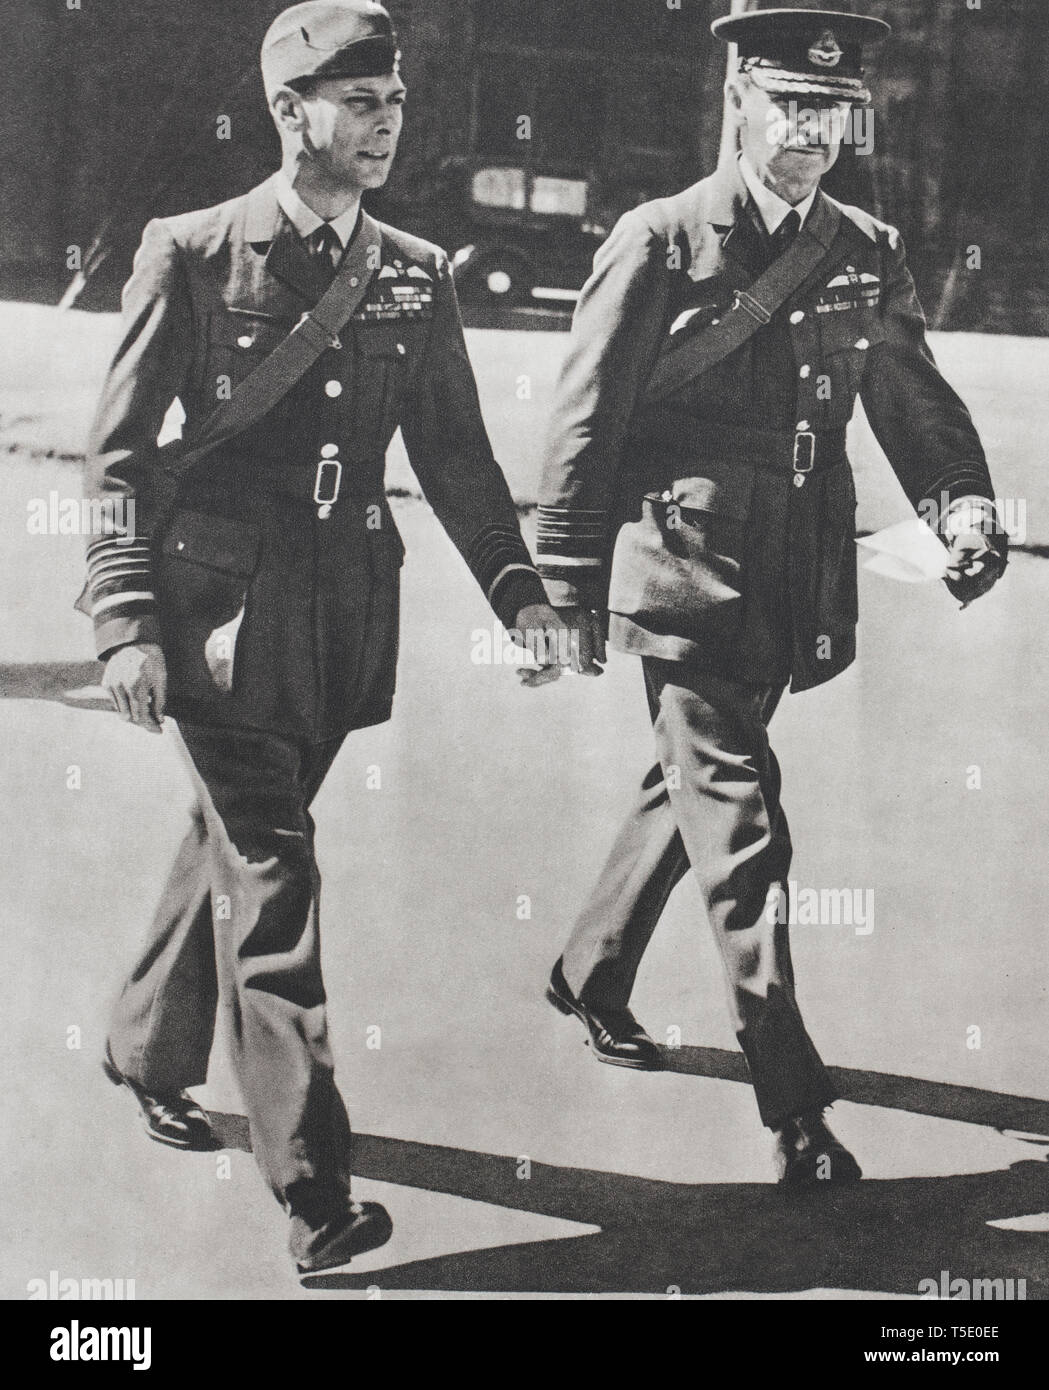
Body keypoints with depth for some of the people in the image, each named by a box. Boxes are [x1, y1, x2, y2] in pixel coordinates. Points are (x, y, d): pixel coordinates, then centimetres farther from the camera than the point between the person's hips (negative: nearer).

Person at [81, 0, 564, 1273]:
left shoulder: (414, 276, 8)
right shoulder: (191, 256, -5)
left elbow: (455, 453, 12)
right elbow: (118, 453, -4)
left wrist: (517, 587, 0)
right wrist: (127, 622, -11)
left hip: (343, 617, 5)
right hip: (223, 606, -5)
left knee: (235, 843, 18)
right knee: (270, 877, -7)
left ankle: (150, 1049, 42)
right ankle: (313, 1191, -4)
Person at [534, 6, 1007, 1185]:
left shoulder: (866, 257, 8)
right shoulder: (659, 244, -6)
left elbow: (916, 403, 6)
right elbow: (586, 423, -5)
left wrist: (961, 504, -14)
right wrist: (570, 589, -4)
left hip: (791, 588, 6)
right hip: (683, 576, -6)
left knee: (693, 787, 19)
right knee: (738, 818, -7)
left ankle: (591, 976, 42)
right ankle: (794, 1104, -3)